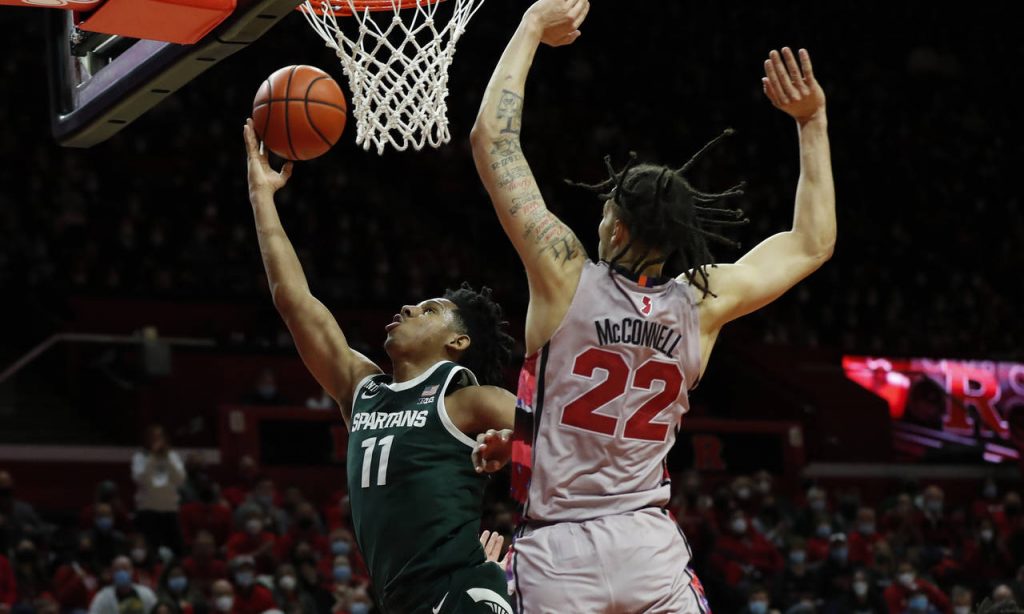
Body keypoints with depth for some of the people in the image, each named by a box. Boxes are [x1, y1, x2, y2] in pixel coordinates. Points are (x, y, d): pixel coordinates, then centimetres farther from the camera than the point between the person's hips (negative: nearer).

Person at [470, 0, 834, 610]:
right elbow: (813, 244, 18)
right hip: (651, 546, 3)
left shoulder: (567, 277, -8)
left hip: (557, 554, -3)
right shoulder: (701, 304, 1)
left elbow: (492, 136, -4)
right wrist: (812, 122, 21)